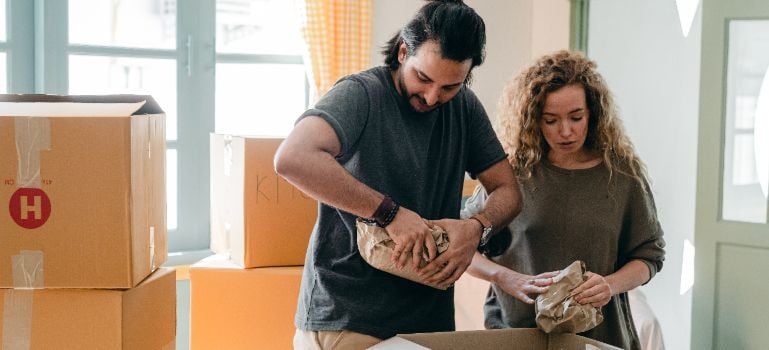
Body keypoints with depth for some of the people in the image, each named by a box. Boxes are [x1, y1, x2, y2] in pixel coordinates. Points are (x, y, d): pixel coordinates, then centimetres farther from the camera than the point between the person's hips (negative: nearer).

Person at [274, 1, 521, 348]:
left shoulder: (464, 107, 5)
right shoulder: (361, 93, -15)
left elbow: (507, 189, 9)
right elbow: (292, 159, -32)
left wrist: (477, 227, -14)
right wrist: (390, 212, -29)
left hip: (431, 320, 6)